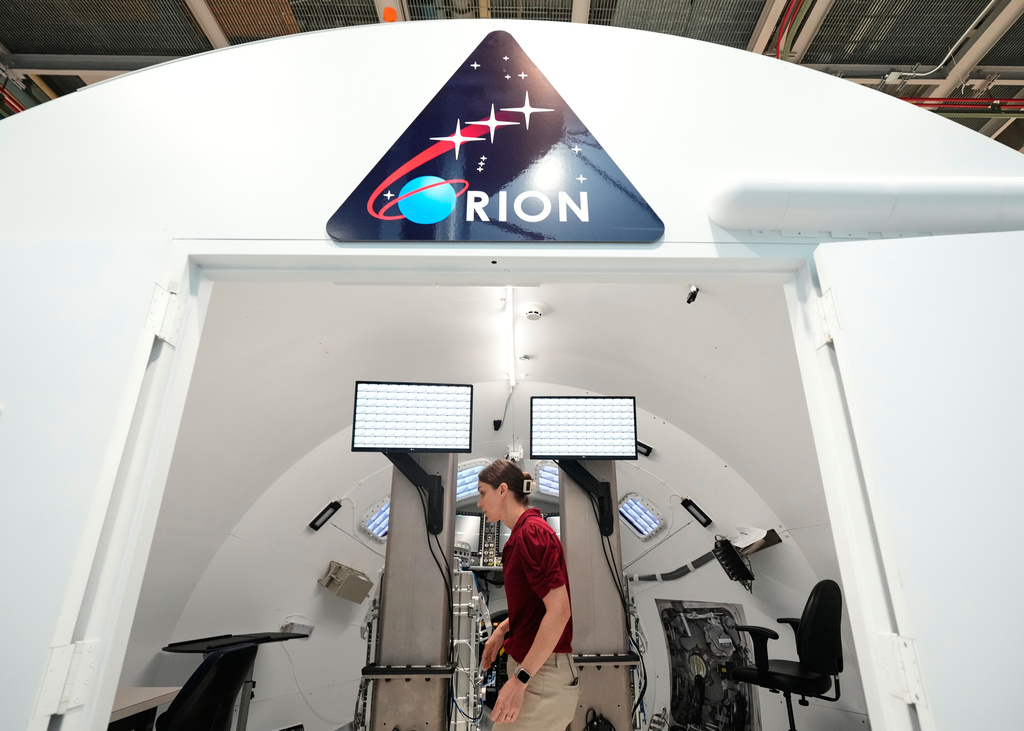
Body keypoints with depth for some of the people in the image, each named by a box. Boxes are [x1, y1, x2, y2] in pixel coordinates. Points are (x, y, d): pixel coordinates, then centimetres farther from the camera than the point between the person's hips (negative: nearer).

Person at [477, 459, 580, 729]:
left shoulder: (532, 532, -21)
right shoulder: (523, 533, 10)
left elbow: (559, 610, -26)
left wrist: (519, 680, -24)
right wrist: (502, 629, 13)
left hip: (542, 672, -10)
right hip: (529, 664, 10)